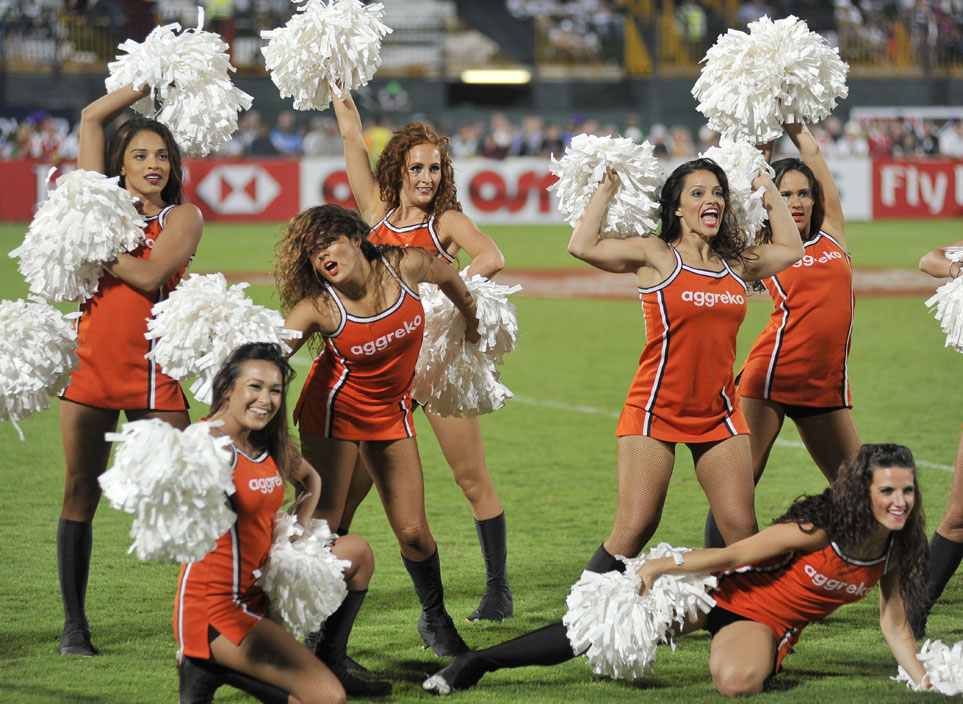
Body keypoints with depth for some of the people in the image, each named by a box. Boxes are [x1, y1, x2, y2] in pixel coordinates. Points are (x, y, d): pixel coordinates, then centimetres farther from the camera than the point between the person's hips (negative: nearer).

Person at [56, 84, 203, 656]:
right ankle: (74, 623, 10)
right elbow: (92, 117, 11)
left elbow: (149, 274, -13)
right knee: (81, 494, 4)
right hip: (90, 366, 2)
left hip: (153, 369, -2)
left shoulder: (183, 217, 3)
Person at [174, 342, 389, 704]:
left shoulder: (271, 446, 9)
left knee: (358, 550, 21)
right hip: (216, 609, -9)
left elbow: (310, 480, 29)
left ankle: (330, 662, 25)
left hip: (260, 591, 9)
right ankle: (215, 668, -5)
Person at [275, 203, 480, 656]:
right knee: (321, 524, -11)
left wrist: (472, 322, 24)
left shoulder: (405, 267, -16)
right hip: (334, 409, -2)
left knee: (413, 532, 1)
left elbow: (447, 276, 7)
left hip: (391, 411, 3)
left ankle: (435, 619, 26)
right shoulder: (317, 307, -23)